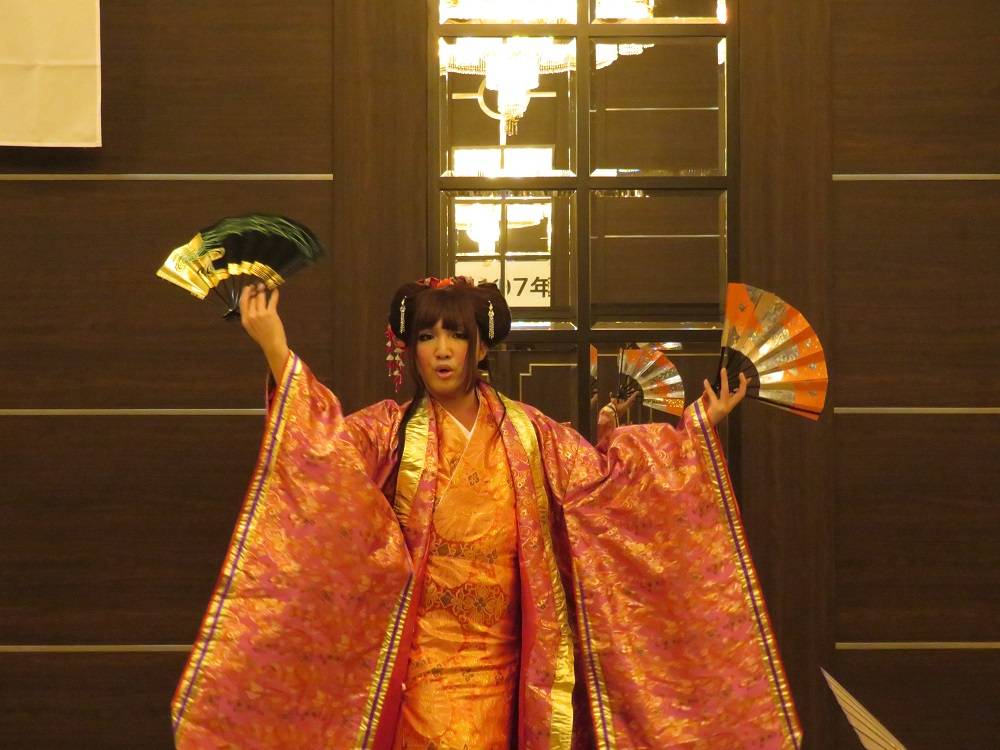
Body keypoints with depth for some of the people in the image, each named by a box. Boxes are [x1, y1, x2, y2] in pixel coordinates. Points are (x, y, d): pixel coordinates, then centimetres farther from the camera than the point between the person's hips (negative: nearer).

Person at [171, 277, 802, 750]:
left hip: (502, 653, 3)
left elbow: (605, 476, 6)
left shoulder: (527, 433, 7)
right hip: (424, 653, -2)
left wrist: (697, 430, 0)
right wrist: (278, 353, -32)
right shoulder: (391, 431, -1)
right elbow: (325, 448, -19)